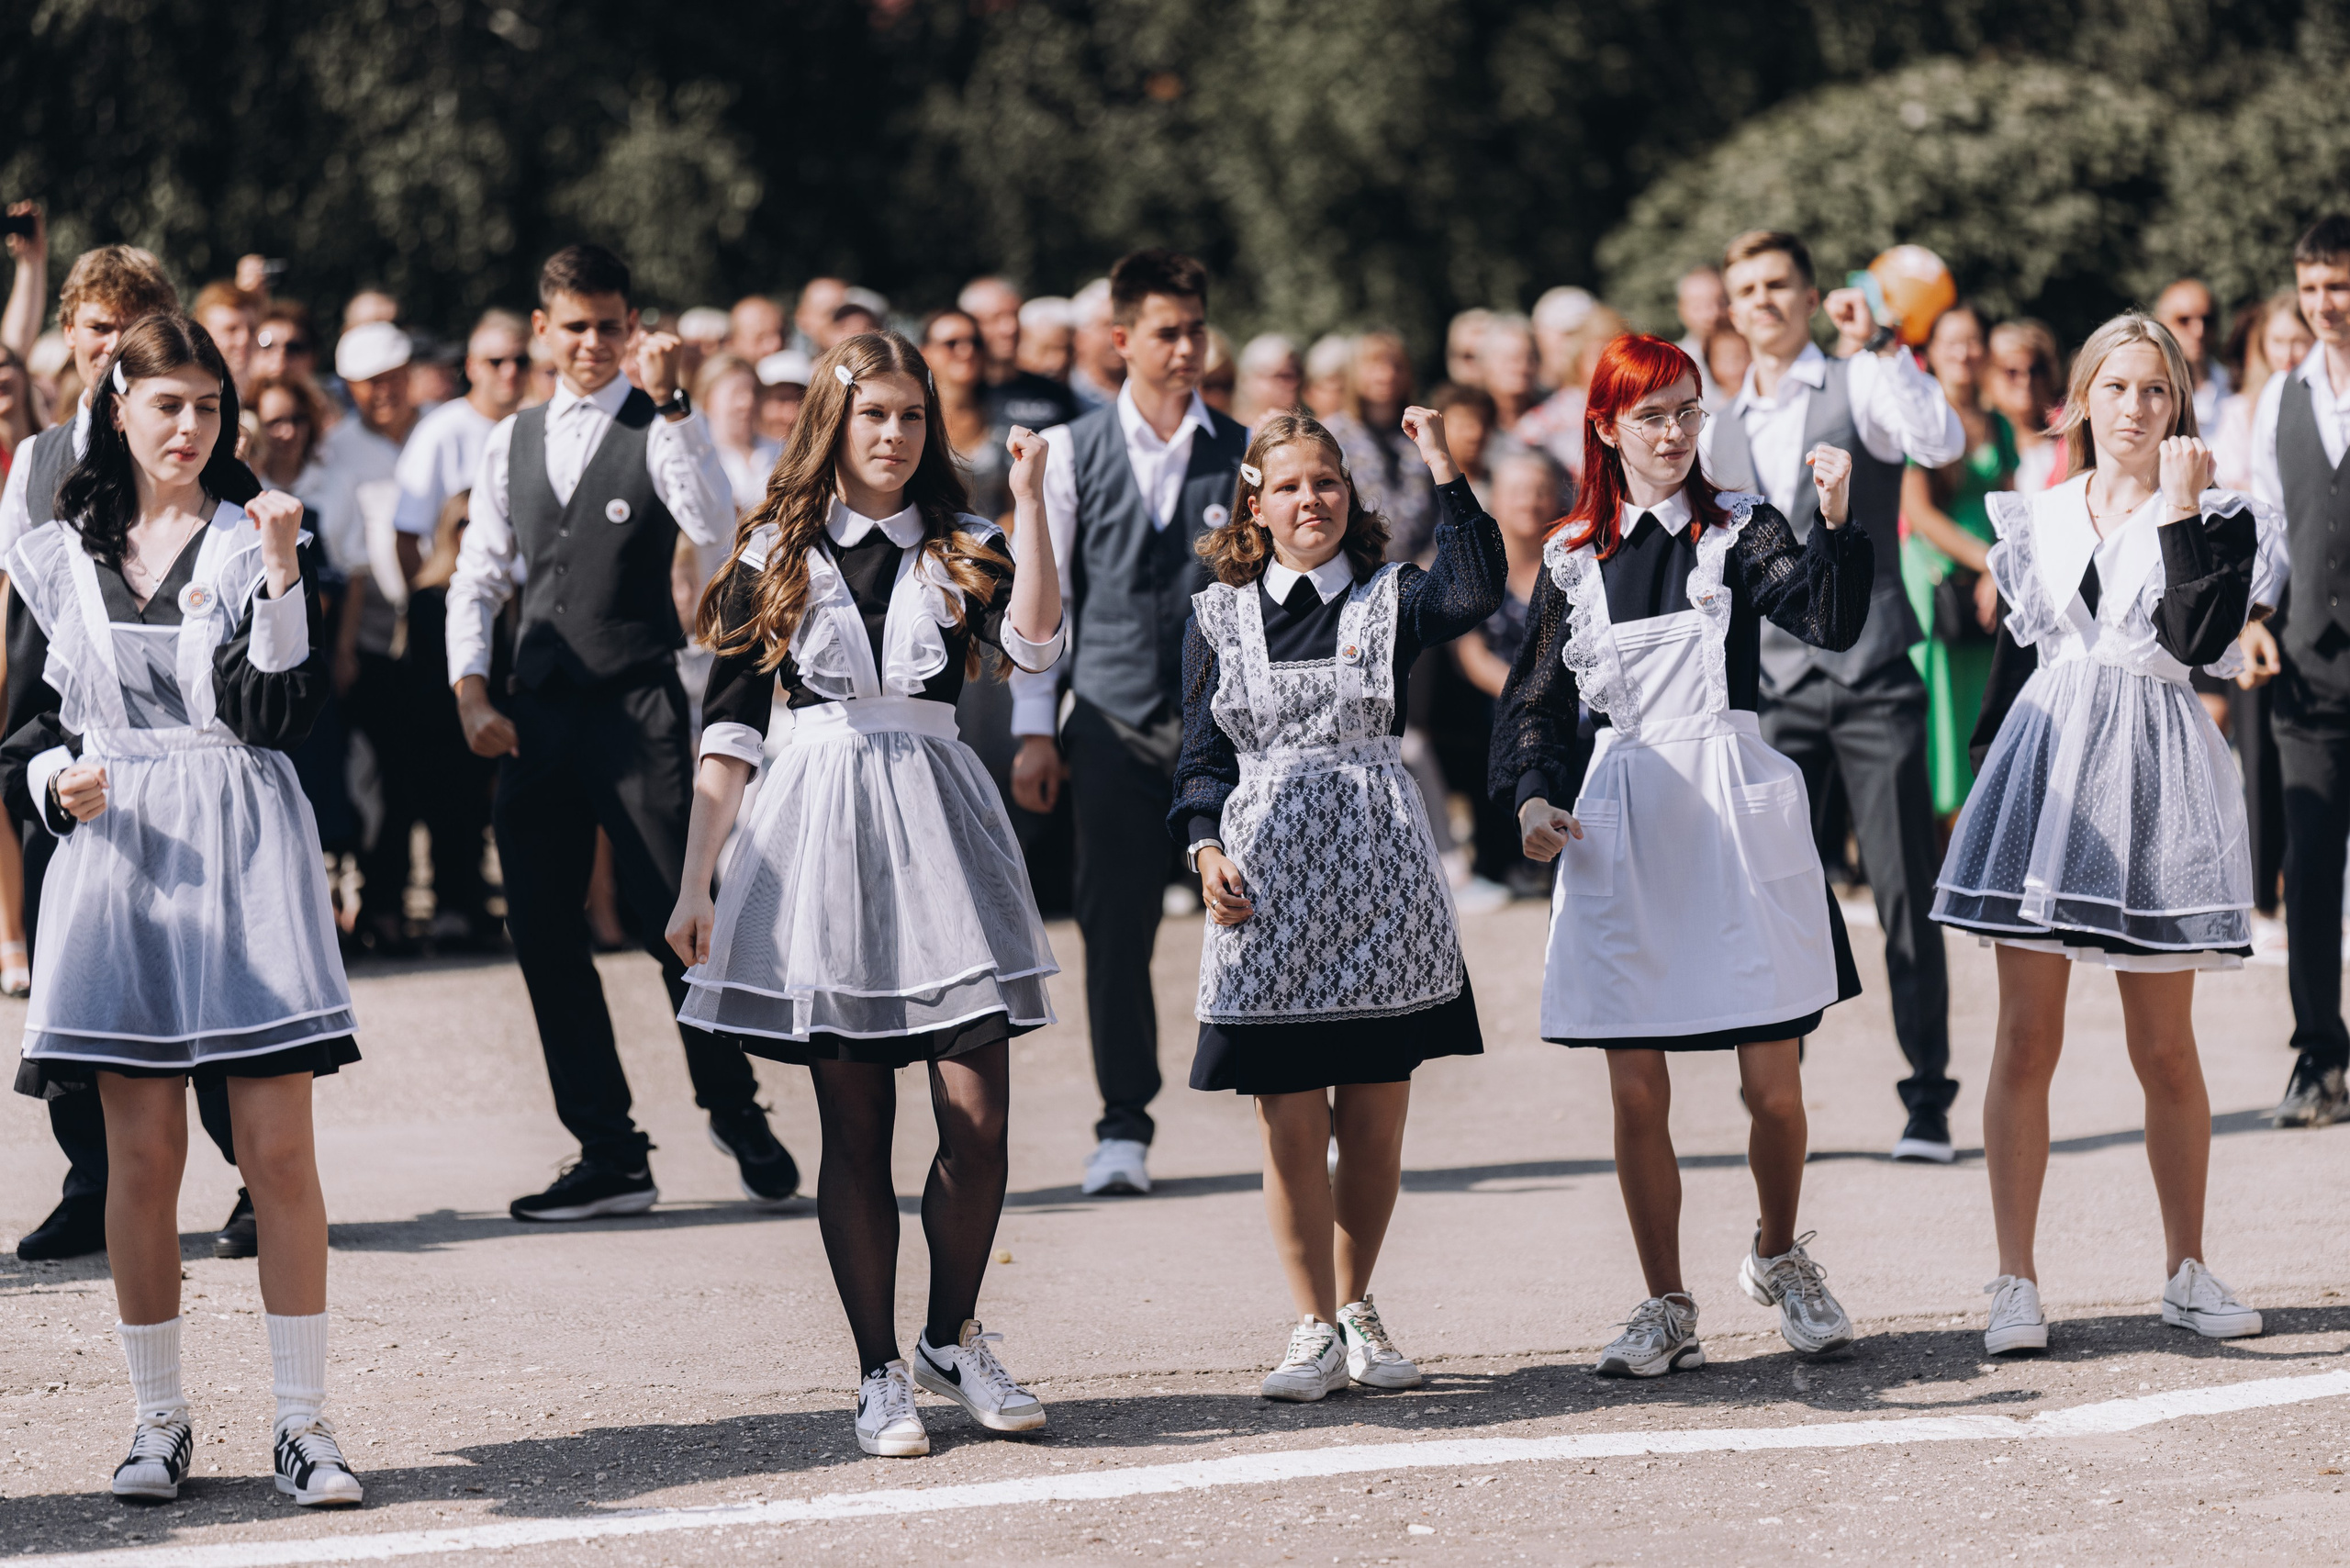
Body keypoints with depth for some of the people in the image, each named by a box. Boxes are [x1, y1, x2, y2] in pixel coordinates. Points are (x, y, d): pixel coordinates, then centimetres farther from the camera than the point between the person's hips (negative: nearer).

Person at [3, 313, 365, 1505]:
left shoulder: (256, 538, 5)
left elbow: (277, 713, -6)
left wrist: (281, 578, -17)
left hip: (242, 858, -1)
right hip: (113, 857, 1)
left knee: (279, 1148, -6)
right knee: (143, 1152, 2)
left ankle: (301, 1418, 0)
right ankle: (157, 1419, 11)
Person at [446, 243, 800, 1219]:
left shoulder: (659, 431, 1)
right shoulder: (512, 442, 15)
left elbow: (714, 523, -18)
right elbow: (477, 579, 16)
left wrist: (670, 404, -24)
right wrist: (471, 693, 4)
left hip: (637, 708, -5)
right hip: (536, 715, 5)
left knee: (678, 924, -6)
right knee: (544, 936, 2)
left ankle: (734, 1110, 16)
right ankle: (609, 1158, 8)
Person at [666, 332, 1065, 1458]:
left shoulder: (960, 549, 8)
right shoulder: (777, 557, 7)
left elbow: (1034, 640, -12)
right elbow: (730, 728, 7)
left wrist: (1028, 499, -11)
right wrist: (696, 884, 2)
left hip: (936, 822, 1)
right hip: (818, 826, -1)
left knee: (978, 1120, -5)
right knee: (855, 1128, 0)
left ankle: (953, 1338, 16)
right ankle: (879, 1374, 9)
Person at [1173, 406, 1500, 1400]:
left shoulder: (1390, 598, 5)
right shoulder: (1219, 617, 9)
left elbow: (1475, 594, -17)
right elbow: (1203, 757, 10)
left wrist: (1443, 472, -20)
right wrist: (1207, 848, -5)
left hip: (1379, 873, 0)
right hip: (1267, 883, 0)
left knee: (1375, 1119, 5)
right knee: (1291, 1122, -2)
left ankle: (1358, 1310, 22)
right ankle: (1314, 1329, 8)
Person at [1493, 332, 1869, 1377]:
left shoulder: (1742, 530, 4)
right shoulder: (1573, 558, 10)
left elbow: (1831, 622, -12)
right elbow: (1536, 700, 15)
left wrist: (1837, 522, -28)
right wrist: (1534, 797, -1)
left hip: (1736, 816, -2)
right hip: (1621, 821, 2)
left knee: (1772, 1084, 0)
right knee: (1637, 1090, 0)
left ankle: (1779, 1259, 26)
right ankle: (1666, 1312, 11)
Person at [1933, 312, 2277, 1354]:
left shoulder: (2213, 518, 3)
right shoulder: (2034, 521, 11)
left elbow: (2197, 639, -14)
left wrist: (2180, 508, -14)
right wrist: (1985, 780, 13)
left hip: (2153, 787, -2)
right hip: (2044, 773, 2)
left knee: (2164, 1050, 4)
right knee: (2027, 1041, -2)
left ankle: (2188, 1272, 17)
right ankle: (2016, 1283, 1)